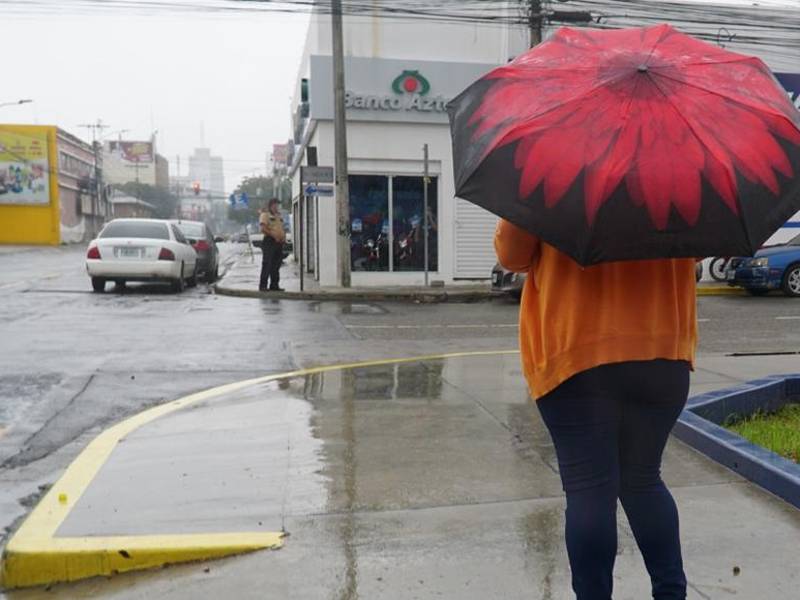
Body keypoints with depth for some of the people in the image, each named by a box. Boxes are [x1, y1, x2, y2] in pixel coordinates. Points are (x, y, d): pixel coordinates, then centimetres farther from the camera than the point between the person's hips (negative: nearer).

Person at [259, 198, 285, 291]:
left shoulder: (279, 216, 21)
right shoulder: (265, 215, -2)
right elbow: (263, 228, -13)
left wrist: (283, 236, 5)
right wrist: (273, 235, -21)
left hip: (279, 242, 7)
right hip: (269, 241, -7)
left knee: (276, 265, 8)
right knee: (267, 264, -10)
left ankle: (274, 285, 13)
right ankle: (263, 285, -8)